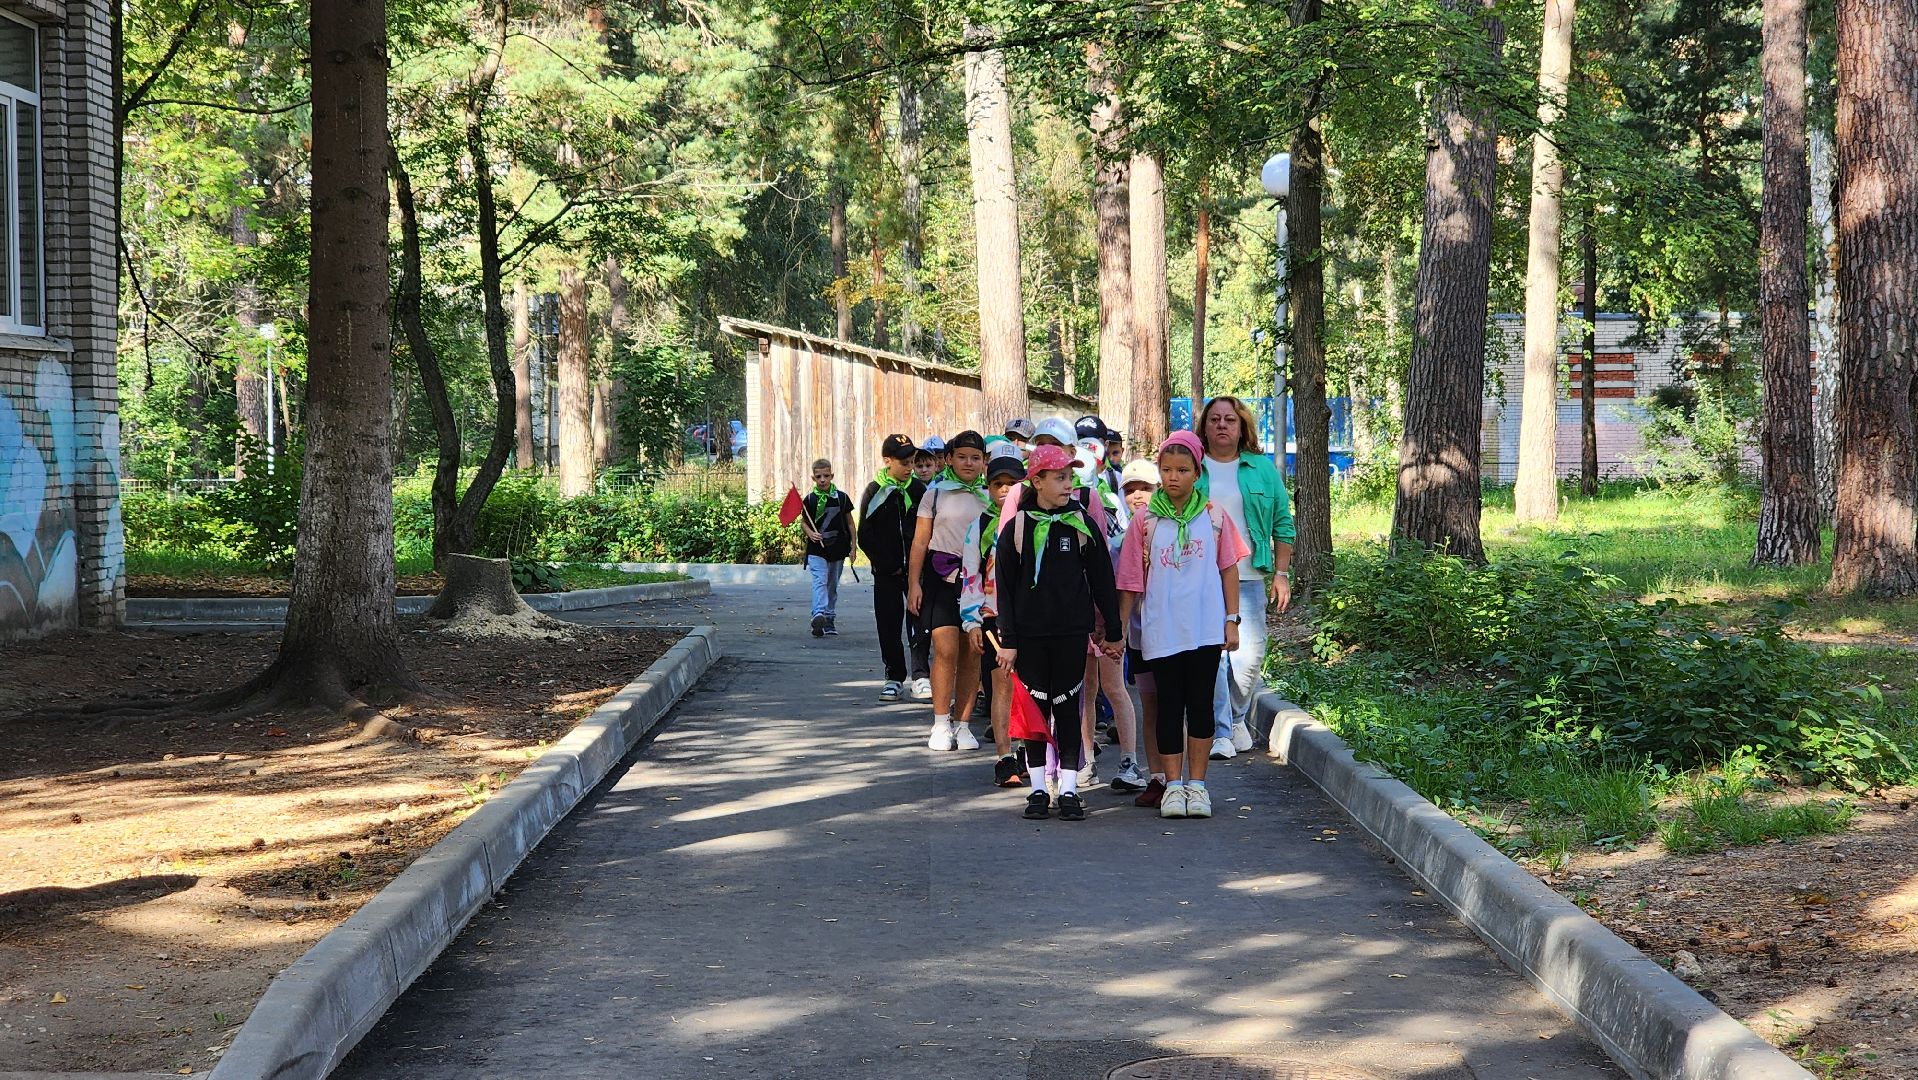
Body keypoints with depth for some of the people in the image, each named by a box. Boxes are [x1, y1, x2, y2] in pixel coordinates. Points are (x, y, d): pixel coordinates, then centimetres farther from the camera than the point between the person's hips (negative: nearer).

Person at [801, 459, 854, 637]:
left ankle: (830, 619, 21)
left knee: (833, 585, 11)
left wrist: (853, 546, 7)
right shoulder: (810, 499, 0)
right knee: (820, 581, -19)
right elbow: (803, 521, 10)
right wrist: (810, 533, -11)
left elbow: (850, 522, 9)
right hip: (817, 549, -2)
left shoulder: (841, 497, 2)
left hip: (838, 548, 2)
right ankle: (819, 615, -35)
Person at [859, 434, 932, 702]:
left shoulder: (917, 489, 4)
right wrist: (889, 566, -7)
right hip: (887, 572, 0)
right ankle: (894, 677, 13)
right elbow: (865, 536, -1)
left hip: (916, 567, 0)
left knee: (919, 623, -9)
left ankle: (920, 676, -8)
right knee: (889, 626, 3)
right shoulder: (874, 492, 0)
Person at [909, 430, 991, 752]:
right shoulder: (937, 493, 6)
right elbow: (920, 542, 6)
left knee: (971, 653, 2)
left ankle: (962, 724, 11)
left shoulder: (991, 497, 10)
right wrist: (914, 583, -1)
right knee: (946, 650, -11)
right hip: (942, 577, -2)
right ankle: (941, 724, -2)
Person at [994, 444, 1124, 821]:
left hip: (1072, 633, 0)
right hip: (1030, 633, 0)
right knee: (1036, 708, 5)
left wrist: (1113, 632, 7)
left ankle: (1069, 790, 5)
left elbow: (1102, 581, 7)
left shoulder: (1083, 525, 3)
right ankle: (1039, 789, 12)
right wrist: (1007, 640, -2)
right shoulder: (1016, 529, 1)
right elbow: (1005, 588, 2)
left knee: (1067, 708, 2)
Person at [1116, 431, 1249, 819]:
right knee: (1170, 706, 4)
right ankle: (1173, 785, 10)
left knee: (1200, 704, 3)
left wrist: (1232, 621, 4)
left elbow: (1229, 569, 8)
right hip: (1161, 630, 0)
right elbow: (1131, 581, 4)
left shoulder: (1213, 517, 3)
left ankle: (1196, 783, 12)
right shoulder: (1145, 521, 1)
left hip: (1206, 627, 0)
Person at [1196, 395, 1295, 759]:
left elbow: (1282, 523, 14)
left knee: (1250, 654, -2)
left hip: (1249, 578, 1)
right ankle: (1220, 733, -5)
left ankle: (1238, 718, 21)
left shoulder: (1262, 469, 11)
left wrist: (1281, 574, 8)